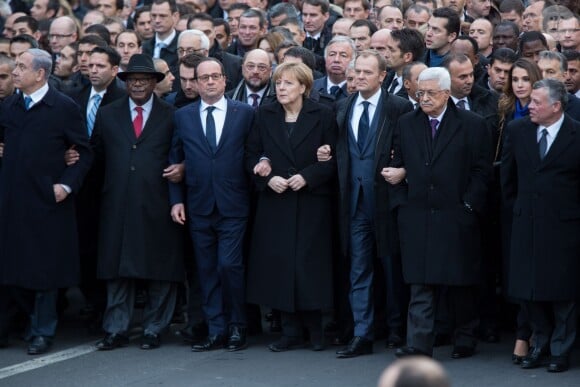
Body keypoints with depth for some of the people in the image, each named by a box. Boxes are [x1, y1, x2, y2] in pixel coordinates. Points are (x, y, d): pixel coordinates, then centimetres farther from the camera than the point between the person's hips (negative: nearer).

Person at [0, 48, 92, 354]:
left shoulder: (64, 108, -5)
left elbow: (84, 153, -3)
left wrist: (67, 184, -12)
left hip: (46, 201, -4)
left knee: (44, 268, 4)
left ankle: (42, 332, 15)